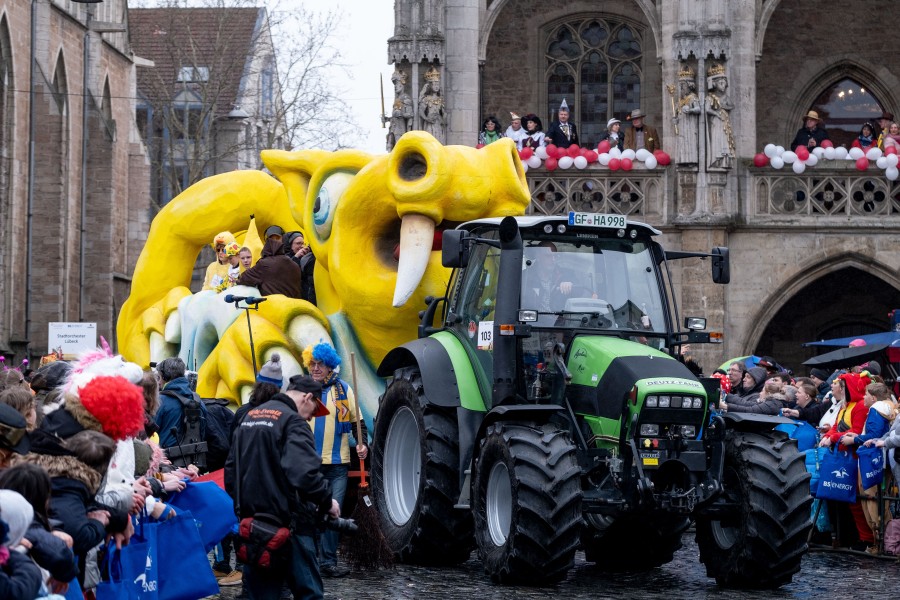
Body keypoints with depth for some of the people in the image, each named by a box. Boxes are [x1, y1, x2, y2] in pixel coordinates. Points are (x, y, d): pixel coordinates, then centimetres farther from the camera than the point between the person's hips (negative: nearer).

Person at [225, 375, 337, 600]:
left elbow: (231, 468, 21)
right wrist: (327, 501, -11)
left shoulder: (249, 417, 16)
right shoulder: (293, 422, -12)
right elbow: (305, 473, -24)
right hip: (287, 521, -8)